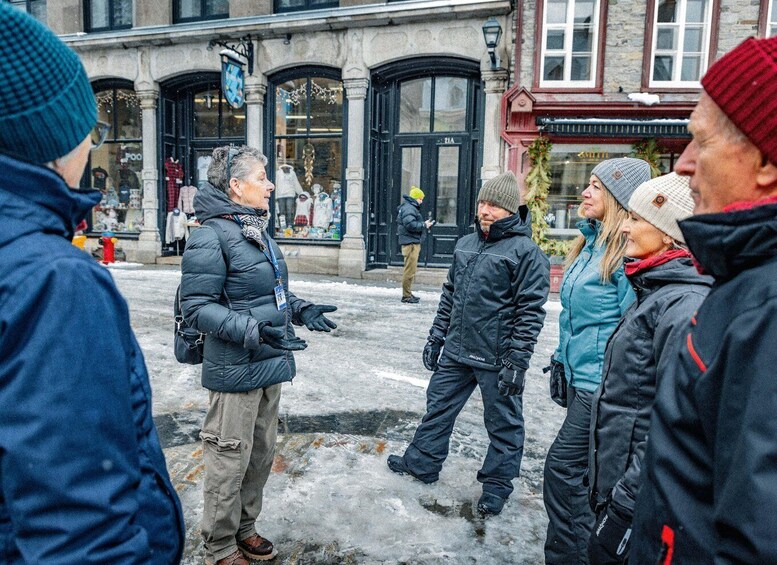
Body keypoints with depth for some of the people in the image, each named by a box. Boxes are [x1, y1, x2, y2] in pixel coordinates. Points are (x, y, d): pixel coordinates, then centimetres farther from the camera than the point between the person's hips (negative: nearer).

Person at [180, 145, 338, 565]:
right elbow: (196, 306, -20)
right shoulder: (211, 236, -16)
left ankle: (244, 527, 41)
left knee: (261, 453, 20)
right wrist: (253, 331, -30)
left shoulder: (258, 231, 12)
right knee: (229, 460, 6)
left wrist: (299, 310, 8)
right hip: (236, 370, -9)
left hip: (270, 364, 9)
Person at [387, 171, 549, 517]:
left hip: (496, 359, -6)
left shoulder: (526, 252, -12)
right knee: (439, 406, 18)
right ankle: (422, 462, 37)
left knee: (503, 423, 11)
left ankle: (496, 485, 30)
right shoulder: (466, 244, 9)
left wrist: (517, 361, -17)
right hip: (456, 351, 7)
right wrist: (436, 337, 15)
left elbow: (530, 311, -14)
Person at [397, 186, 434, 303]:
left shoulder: (411, 207, 21)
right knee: (410, 270, -8)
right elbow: (411, 225, -23)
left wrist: (424, 224, 7)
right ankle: (406, 296, -4)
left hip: (413, 242, 11)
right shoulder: (408, 208, -13)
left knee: (411, 269, 17)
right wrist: (424, 225, -14)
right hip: (410, 243, -11)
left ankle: (408, 293, 25)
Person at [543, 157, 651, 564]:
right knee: (588, 470, 19)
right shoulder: (591, 243, 12)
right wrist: (561, 360, 19)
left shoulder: (627, 251, -17)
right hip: (580, 375, 9)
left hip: (603, 382, -9)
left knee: (562, 466, -4)